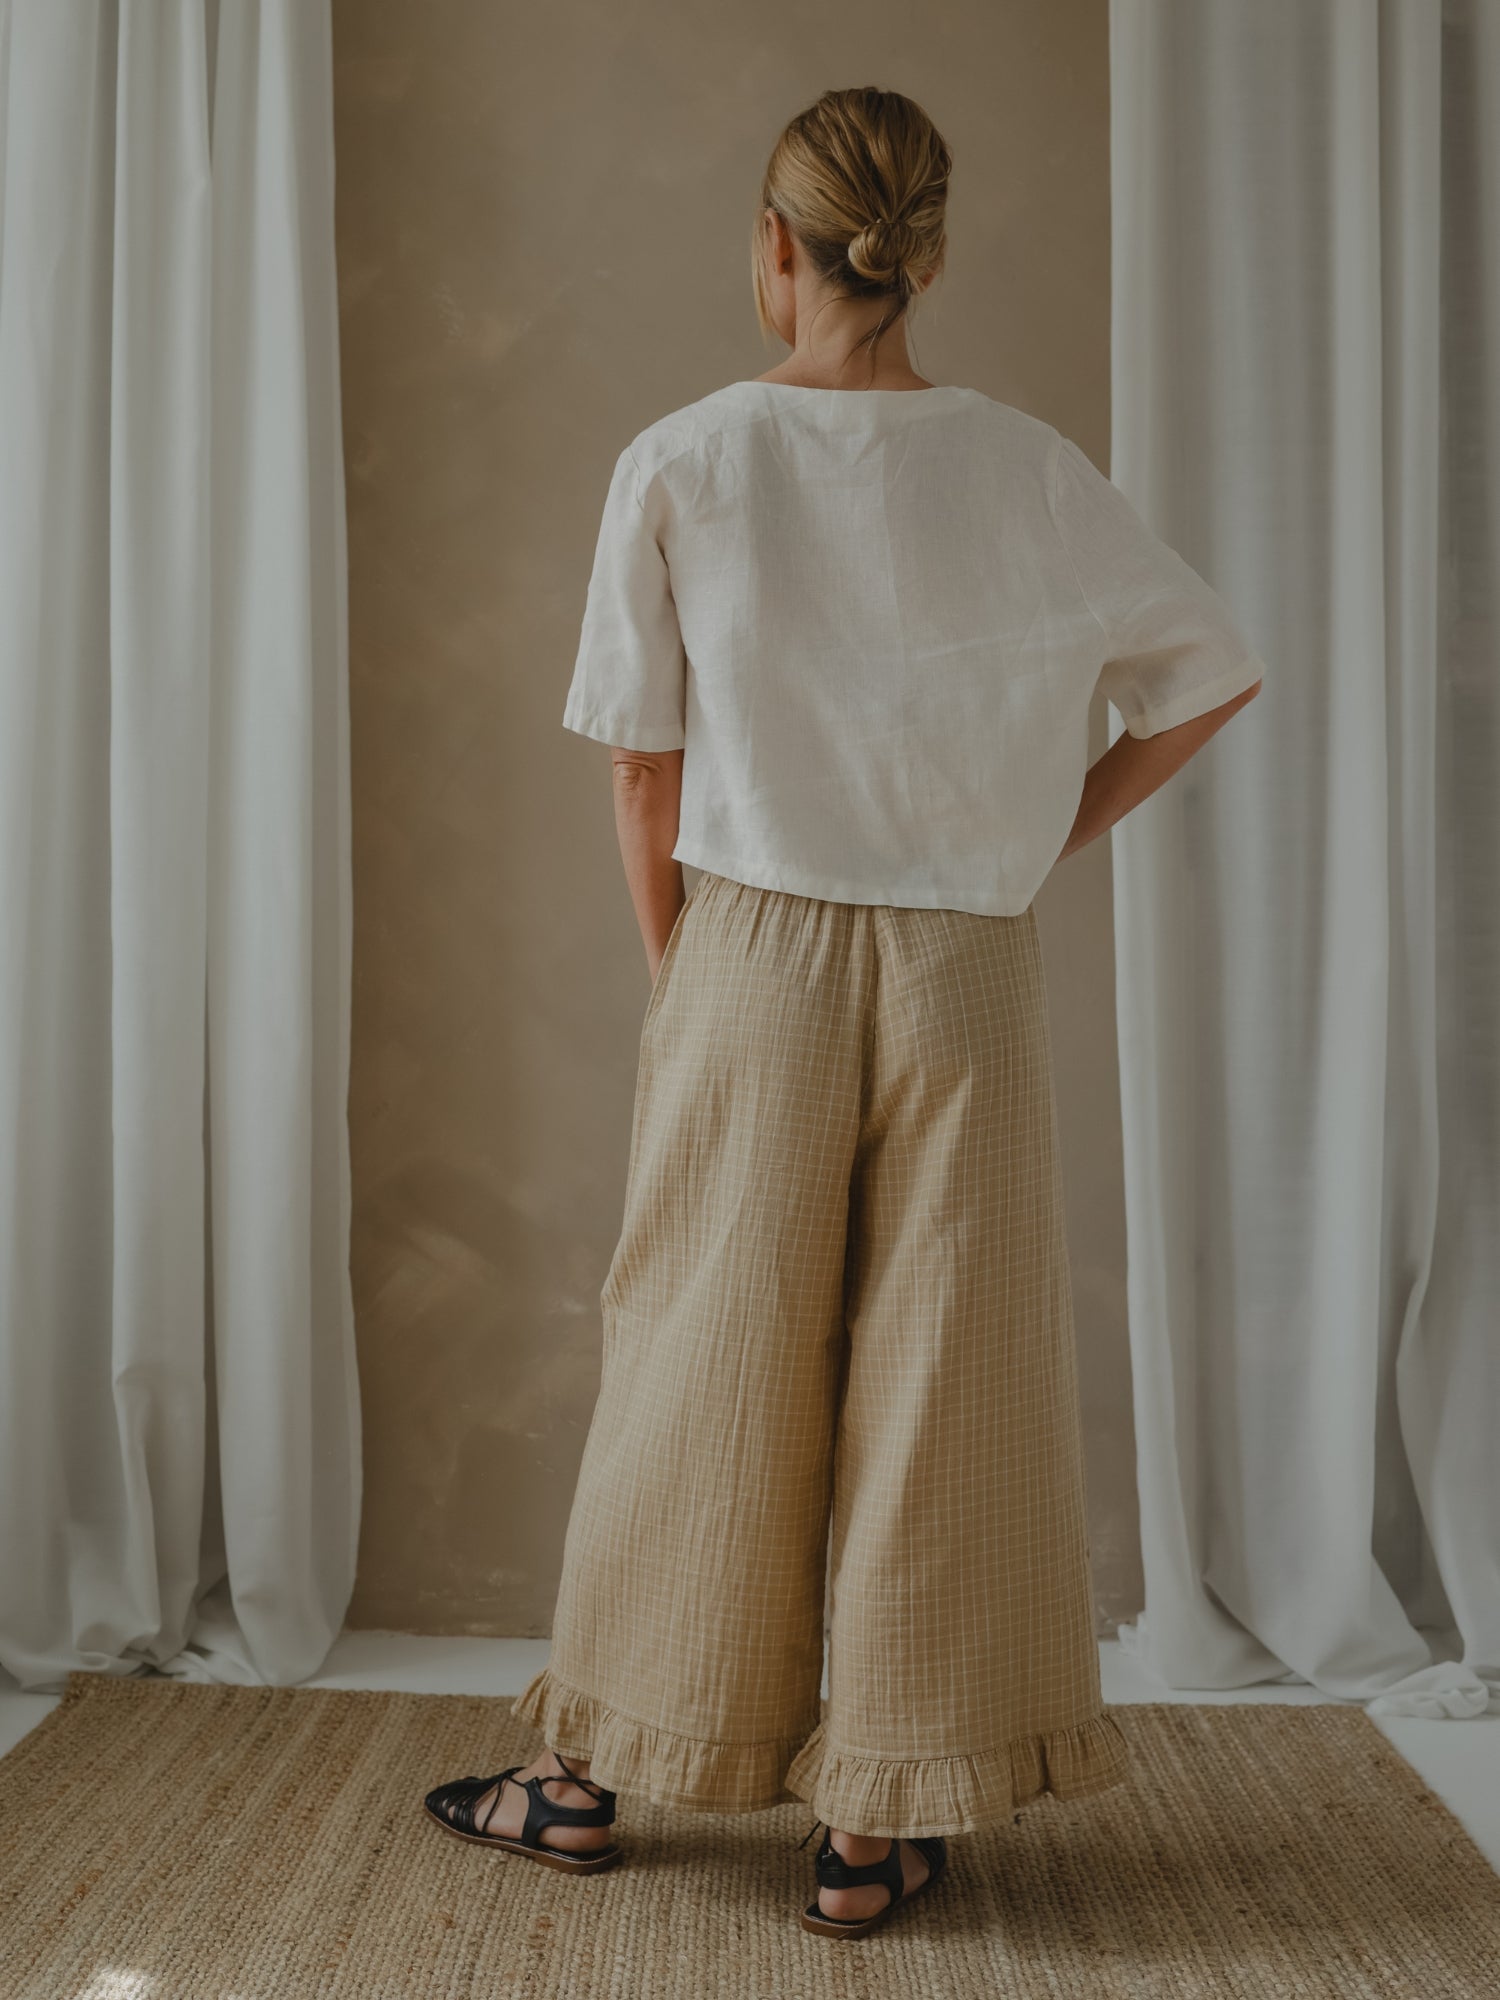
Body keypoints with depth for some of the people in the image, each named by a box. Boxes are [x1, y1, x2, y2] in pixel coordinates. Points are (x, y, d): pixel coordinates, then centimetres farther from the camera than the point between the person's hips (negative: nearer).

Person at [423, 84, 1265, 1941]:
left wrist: (678, 972, 11)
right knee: (936, 1381, 8)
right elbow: (1214, 674, 9)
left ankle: (585, 1782, 27)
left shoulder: (681, 464, -5)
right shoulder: (1028, 471, 0)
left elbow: (642, 765, -1)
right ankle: (878, 1826, 18)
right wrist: (1047, 842, 12)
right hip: (965, 974, 1)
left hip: (751, 958, 0)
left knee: (700, 1370, 11)